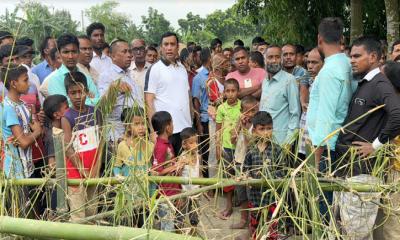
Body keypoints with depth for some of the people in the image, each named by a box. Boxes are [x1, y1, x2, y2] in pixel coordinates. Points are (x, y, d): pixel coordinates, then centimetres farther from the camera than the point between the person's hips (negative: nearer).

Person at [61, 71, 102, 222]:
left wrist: (96, 168, -3)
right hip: (76, 170, -4)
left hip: (93, 171, 5)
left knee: (92, 209, 14)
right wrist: (84, 171, -13)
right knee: (78, 212, -1)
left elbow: (100, 141, 5)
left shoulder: (95, 112, 3)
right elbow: (68, 149, -12)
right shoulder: (67, 117, -9)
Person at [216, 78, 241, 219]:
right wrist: (218, 147, 4)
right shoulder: (221, 108, 0)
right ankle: (229, 206, 20)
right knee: (227, 175, 10)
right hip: (226, 146, 2)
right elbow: (218, 129, 5)